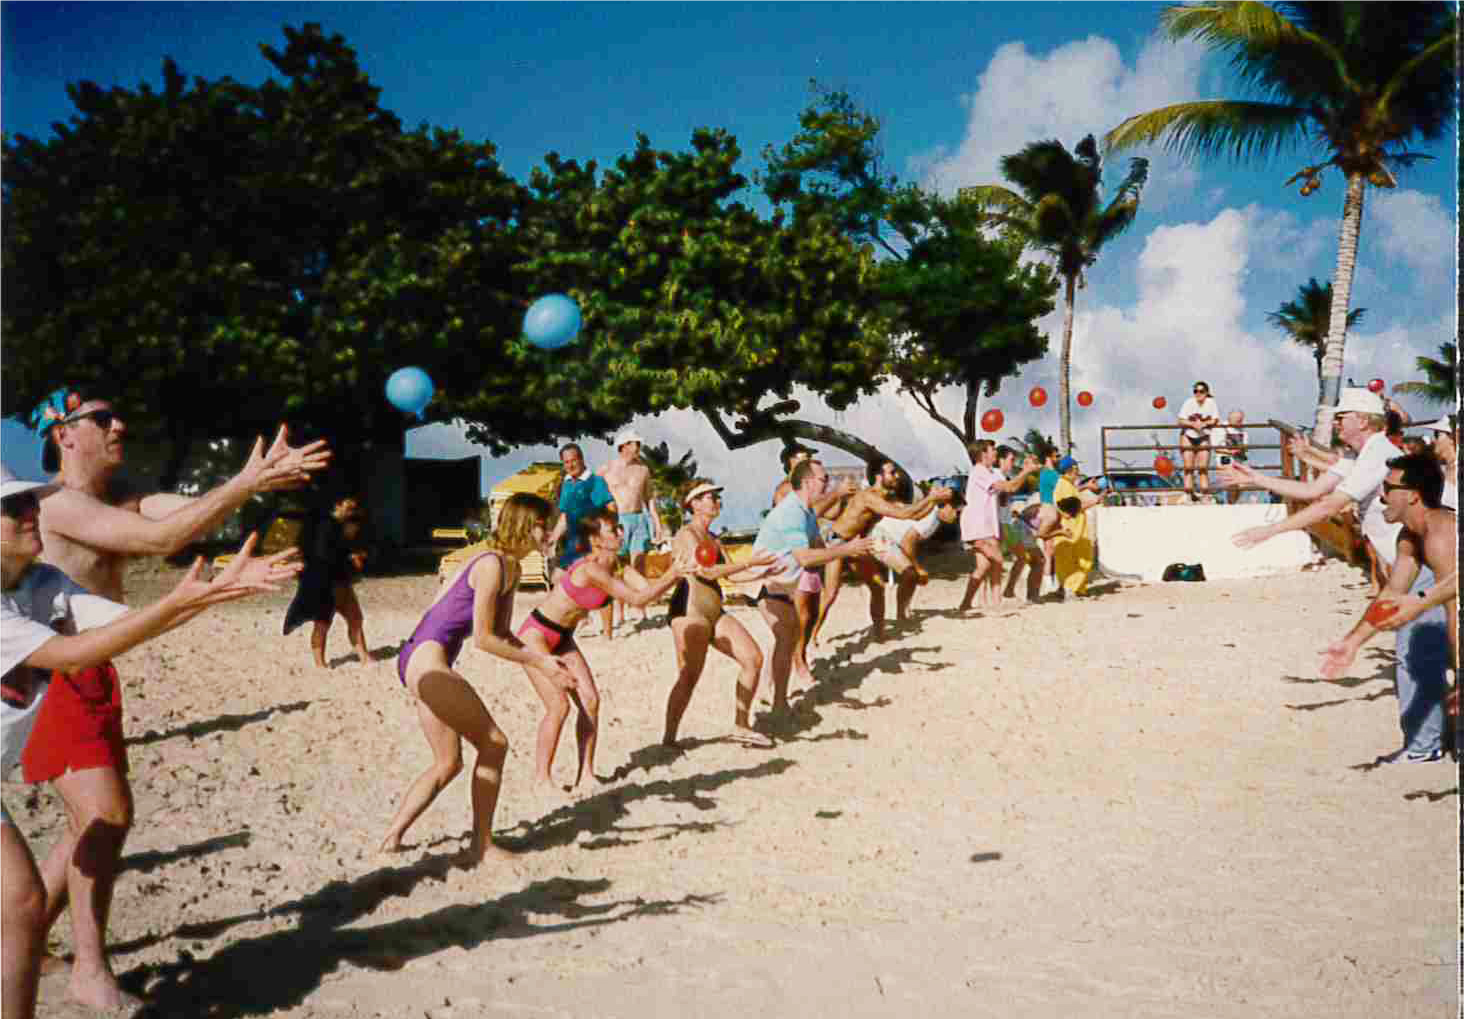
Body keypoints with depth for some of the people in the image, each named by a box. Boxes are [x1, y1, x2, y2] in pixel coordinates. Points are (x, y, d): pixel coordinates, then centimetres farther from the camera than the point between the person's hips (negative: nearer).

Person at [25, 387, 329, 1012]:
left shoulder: (120, 500, 10)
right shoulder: (61, 504, -17)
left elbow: (193, 514, -2)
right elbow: (160, 538, -29)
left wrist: (262, 478, -17)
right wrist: (245, 484, -30)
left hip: (93, 681, 10)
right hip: (54, 682, -9)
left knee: (97, 820, 16)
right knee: (104, 816, -12)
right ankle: (91, 972, 0)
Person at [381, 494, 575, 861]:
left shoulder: (513, 568, 14)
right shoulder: (491, 565, -15)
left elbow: (502, 633, 18)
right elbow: (483, 638, -16)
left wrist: (543, 662, 6)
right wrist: (537, 661, -10)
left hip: (425, 664, 10)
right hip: (426, 657, -10)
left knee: (449, 763, 16)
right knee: (494, 743, -7)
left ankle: (392, 838, 19)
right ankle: (482, 846, -1)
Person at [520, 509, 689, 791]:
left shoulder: (611, 566, -1)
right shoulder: (591, 570, -28)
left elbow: (646, 589, 2)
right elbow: (637, 599, -28)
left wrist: (673, 575, -11)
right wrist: (673, 575, -25)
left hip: (562, 638, 9)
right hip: (536, 634, -9)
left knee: (590, 701, 0)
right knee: (559, 705, -14)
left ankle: (586, 772, 8)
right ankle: (542, 777, -1)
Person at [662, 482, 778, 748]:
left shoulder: (712, 539, 19)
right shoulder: (686, 535, -8)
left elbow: (731, 574, 17)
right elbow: (706, 572, -19)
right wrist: (750, 563, -18)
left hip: (715, 612, 9)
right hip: (689, 611, -9)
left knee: (753, 658, 3)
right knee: (689, 677, -12)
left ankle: (740, 726, 13)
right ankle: (668, 739, -1)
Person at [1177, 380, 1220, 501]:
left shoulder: (1211, 402, -7)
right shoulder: (1189, 403, -10)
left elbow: (1215, 420, -6)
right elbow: (1181, 421, -11)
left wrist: (1203, 424, -22)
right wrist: (1193, 424, -26)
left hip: (1203, 438, 0)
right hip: (1188, 436, 0)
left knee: (1203, 467, -4)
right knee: (1189, 467, -2)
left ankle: (1205, 494, -3)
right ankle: (1188, 493, 1)